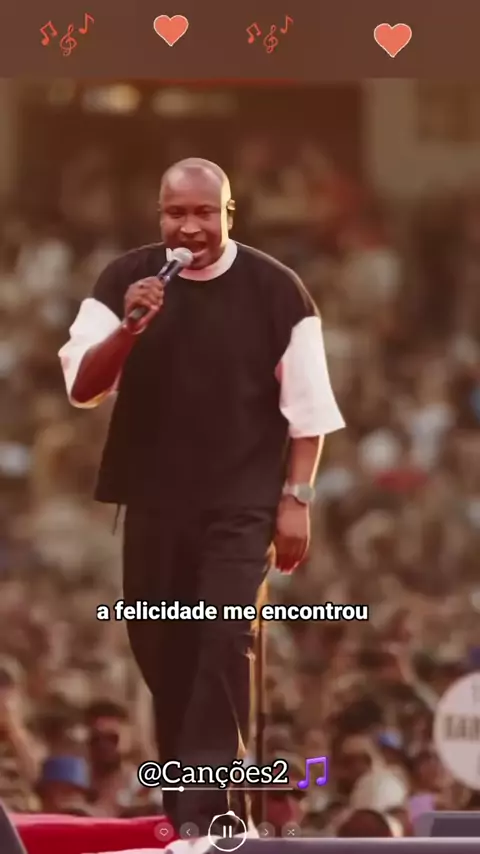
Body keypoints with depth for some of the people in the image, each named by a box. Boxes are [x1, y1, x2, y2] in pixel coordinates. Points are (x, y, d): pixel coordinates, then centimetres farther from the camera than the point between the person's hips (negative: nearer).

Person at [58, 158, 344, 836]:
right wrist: (127, 329, -22)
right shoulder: (125, 281, 0)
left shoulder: (275, 290, -5)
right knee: (163, 651, 8)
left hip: (242, 501, -3)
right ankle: (182, 807, 21)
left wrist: (296, 499, -6)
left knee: (225, 642, -16)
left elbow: (307, 407, -1)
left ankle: (205, 810, -19)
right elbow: (82, 387, -5)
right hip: (154, 500, 3)